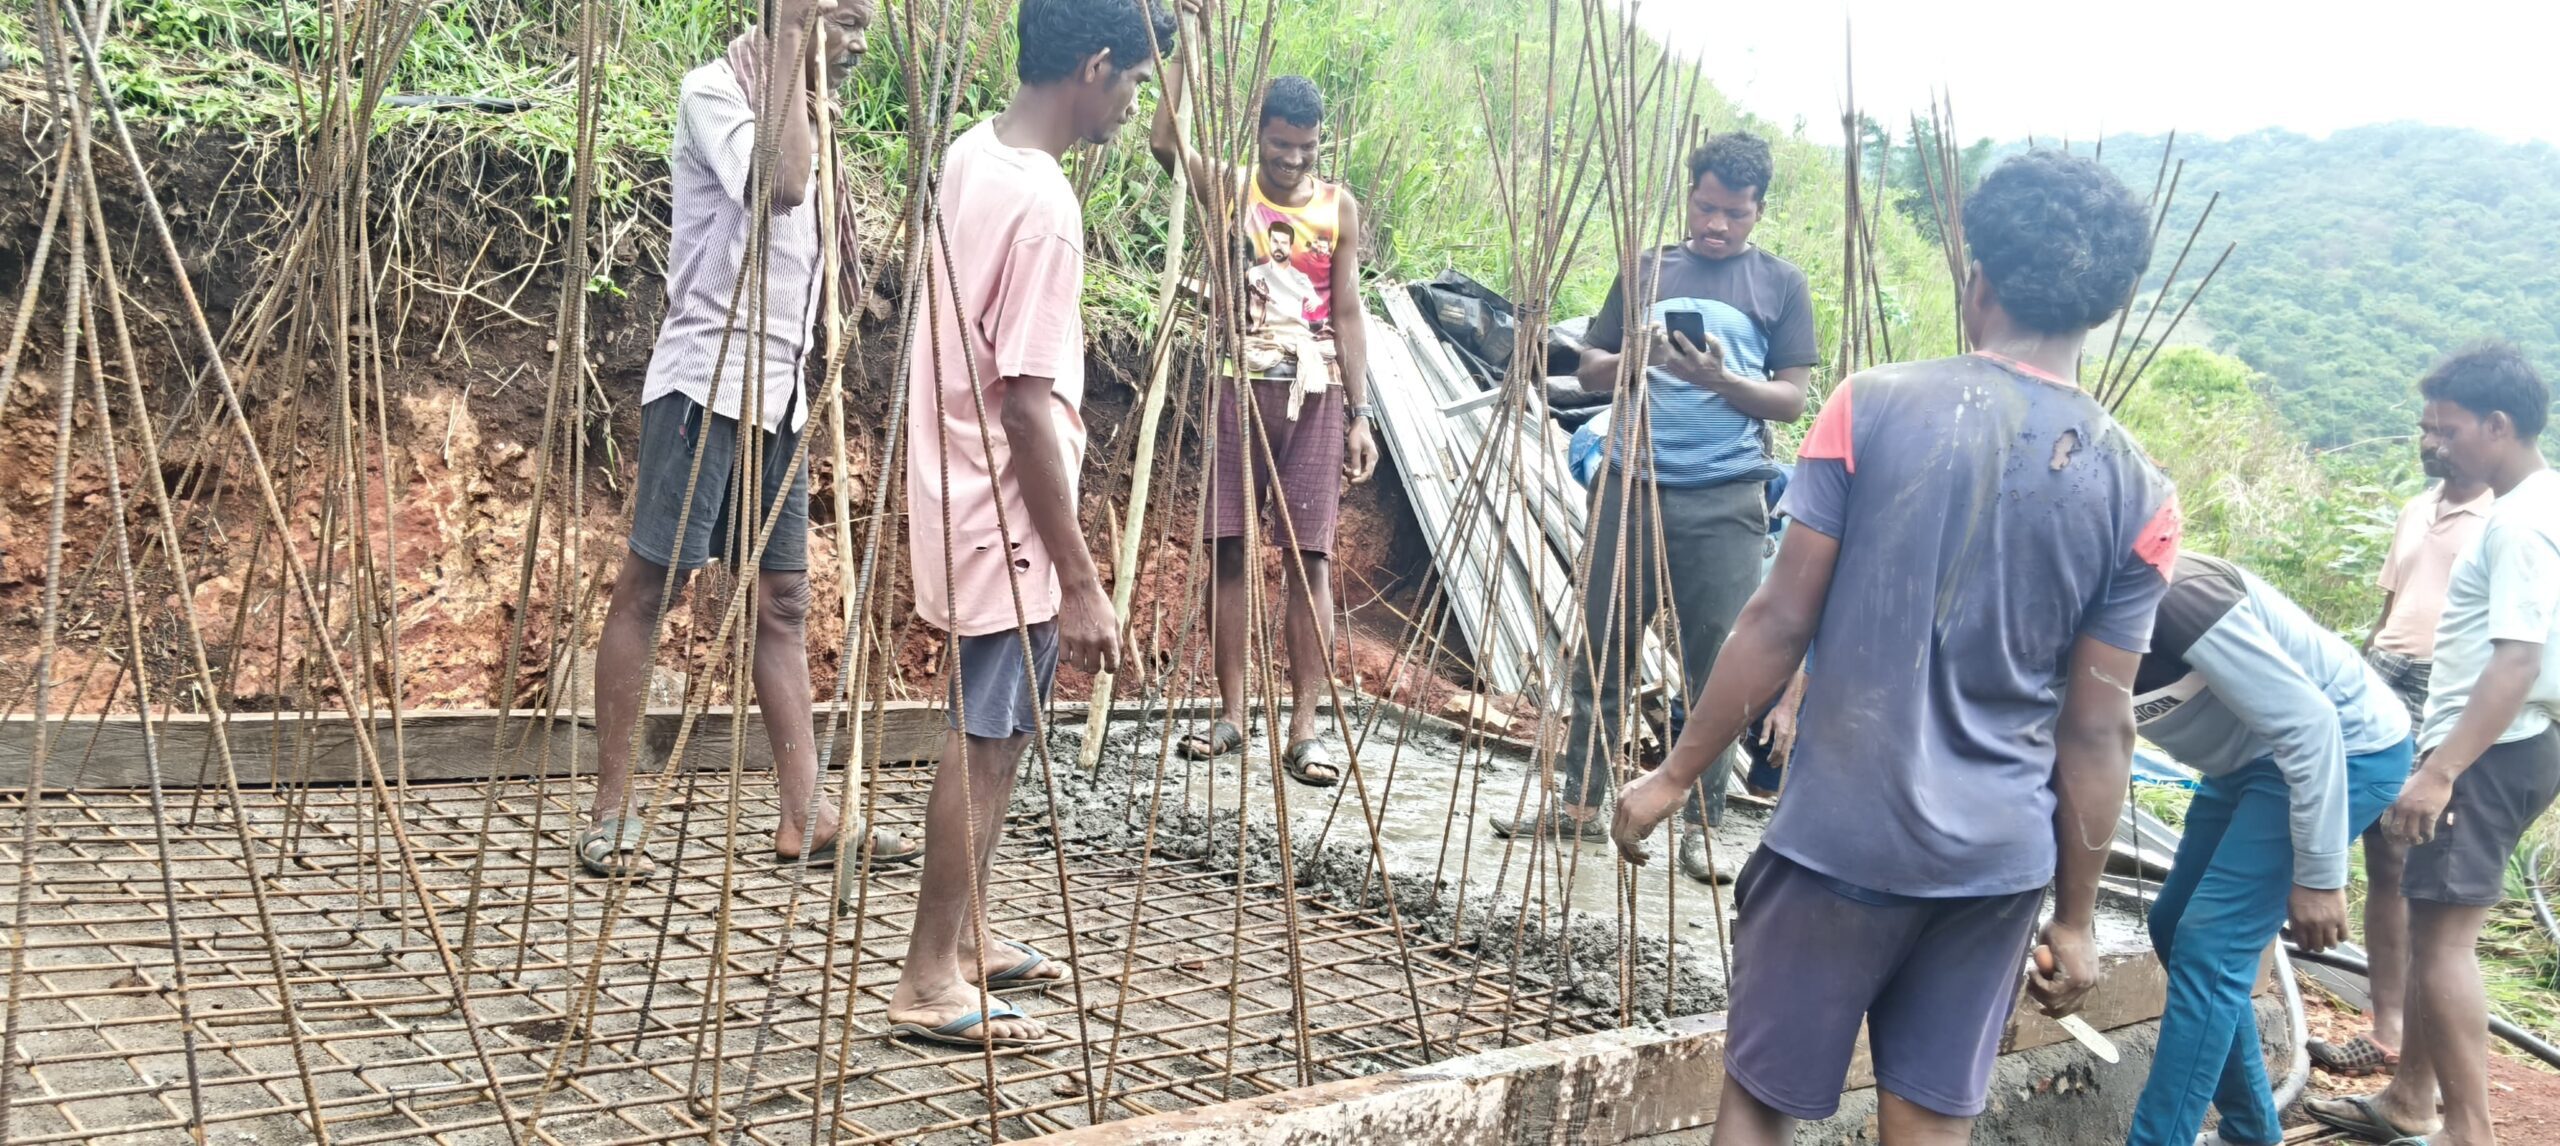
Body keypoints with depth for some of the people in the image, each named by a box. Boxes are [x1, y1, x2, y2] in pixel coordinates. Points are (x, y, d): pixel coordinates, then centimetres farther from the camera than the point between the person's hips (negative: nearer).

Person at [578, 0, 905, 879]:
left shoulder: (802, 109, 17)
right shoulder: (713, 90, -7)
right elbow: (782, 186, -23)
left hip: (778, 390, 8)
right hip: (706, 380, -8)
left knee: (782, 599, 5)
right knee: (648, 586, -3)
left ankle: (805, 818, 6)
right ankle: (611, 813, 3)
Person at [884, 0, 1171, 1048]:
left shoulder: (973, 153, 6)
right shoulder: (1043, 206, -23)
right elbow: (1028, 407, -25)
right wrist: (1079, 580, -22)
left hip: (964, 502, 10)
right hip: (1008, 523, -10)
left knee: (991, 735, 18)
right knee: (986, 740, -1)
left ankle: (963, 937, 30)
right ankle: (931, 981, 8)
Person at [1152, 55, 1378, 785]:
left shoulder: (1339, 207, 8)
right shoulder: (1225, 187, 5)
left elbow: (1348, 311, 7)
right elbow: (1164, 139, -14)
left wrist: (1360, 411, 0)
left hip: (1315, 393, 0)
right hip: (1240, 386, 0)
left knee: (1309, 556, -3)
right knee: (1227, 549, 1)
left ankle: (1305, 726, -3)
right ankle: (1231, 713, 11)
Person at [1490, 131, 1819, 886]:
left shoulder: (1780, 285, 5)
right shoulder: (1646, 270, 12)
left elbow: (1791, 399, 1)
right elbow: (1591, 372, 13)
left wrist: (1721, 379, -16)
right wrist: (1634, 357, -9)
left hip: (1723, 501, -3)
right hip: (1630, 483, 3)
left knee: (1715, 667, 0)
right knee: (1602, 649, 8)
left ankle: (1702, 827, 10)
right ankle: (1580, 801, 20)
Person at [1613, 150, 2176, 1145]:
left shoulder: (1872, 408, -9)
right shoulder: (2138, 494, -3)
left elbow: (1780, 622, -8)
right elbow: (2097, 732, -1)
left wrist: (1674, 776, 3)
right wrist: (2076, 917, 9)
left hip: (1840, 838, -2)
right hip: (1999, 862, 3)